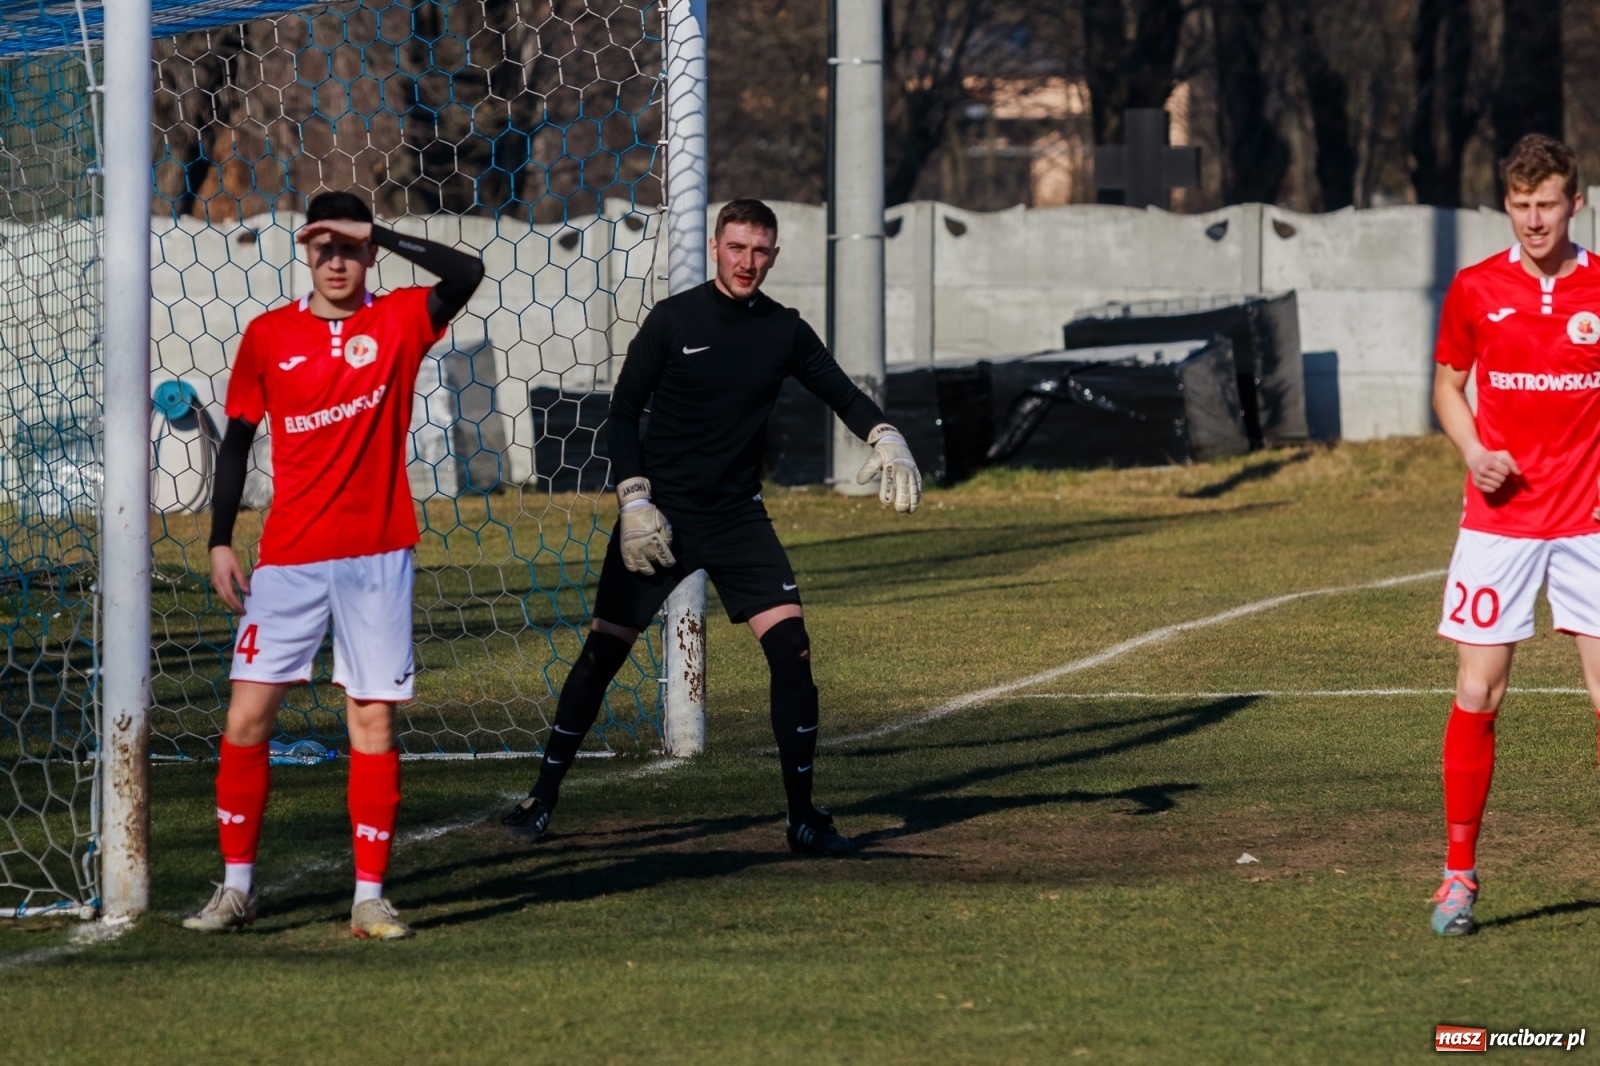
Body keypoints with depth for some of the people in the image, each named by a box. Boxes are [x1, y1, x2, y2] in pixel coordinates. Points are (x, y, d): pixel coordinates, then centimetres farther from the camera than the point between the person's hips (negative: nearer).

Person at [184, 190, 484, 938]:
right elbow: (237, 438, 10)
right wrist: (220, 542, 5)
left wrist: (379, 233, -18)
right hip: (288, 560, 1)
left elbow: (466, 275, -17)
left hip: (377, 556, -1)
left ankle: (370, 896, 3)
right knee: (247, 713, -4)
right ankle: (236, 887, 6)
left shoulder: (399, 322, 2)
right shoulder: (269, 336, 5)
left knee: (373, 720, -1)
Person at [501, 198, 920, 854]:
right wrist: (634, 500, -11)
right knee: (604, 650, -3)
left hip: (738, 516, 2)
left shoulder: (785, 331, 1)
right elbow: (623, 413, -1)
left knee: (790, 647, -11)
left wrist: (886, 438, -12)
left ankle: (803, 817, -3)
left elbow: (841, 393, 8)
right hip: (661, 513, -2)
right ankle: (542, 799, 11)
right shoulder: (673, 320, -6)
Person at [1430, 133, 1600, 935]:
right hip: (1499, 517, 1)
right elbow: (1448, 384, 14)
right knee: (1476, 695, -2)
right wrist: (1474, 453, -4)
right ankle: (1459, 874, 8)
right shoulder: (1475, 290, 2)